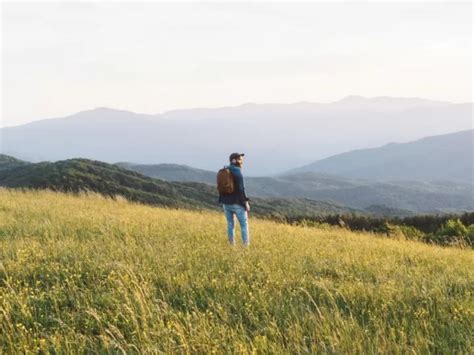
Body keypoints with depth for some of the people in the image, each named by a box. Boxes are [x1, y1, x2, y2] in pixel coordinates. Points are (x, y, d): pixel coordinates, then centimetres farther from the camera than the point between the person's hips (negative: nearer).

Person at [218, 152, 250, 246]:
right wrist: (246, 203, -12)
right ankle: (246, 245, 1)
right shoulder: (237, 172, -16)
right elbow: (241, 189, -19)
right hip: (237, 203, -6)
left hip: (226, 203, 6)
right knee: (244, 224, 4)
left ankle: (232, 245, 13)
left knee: (230, 224, 13)